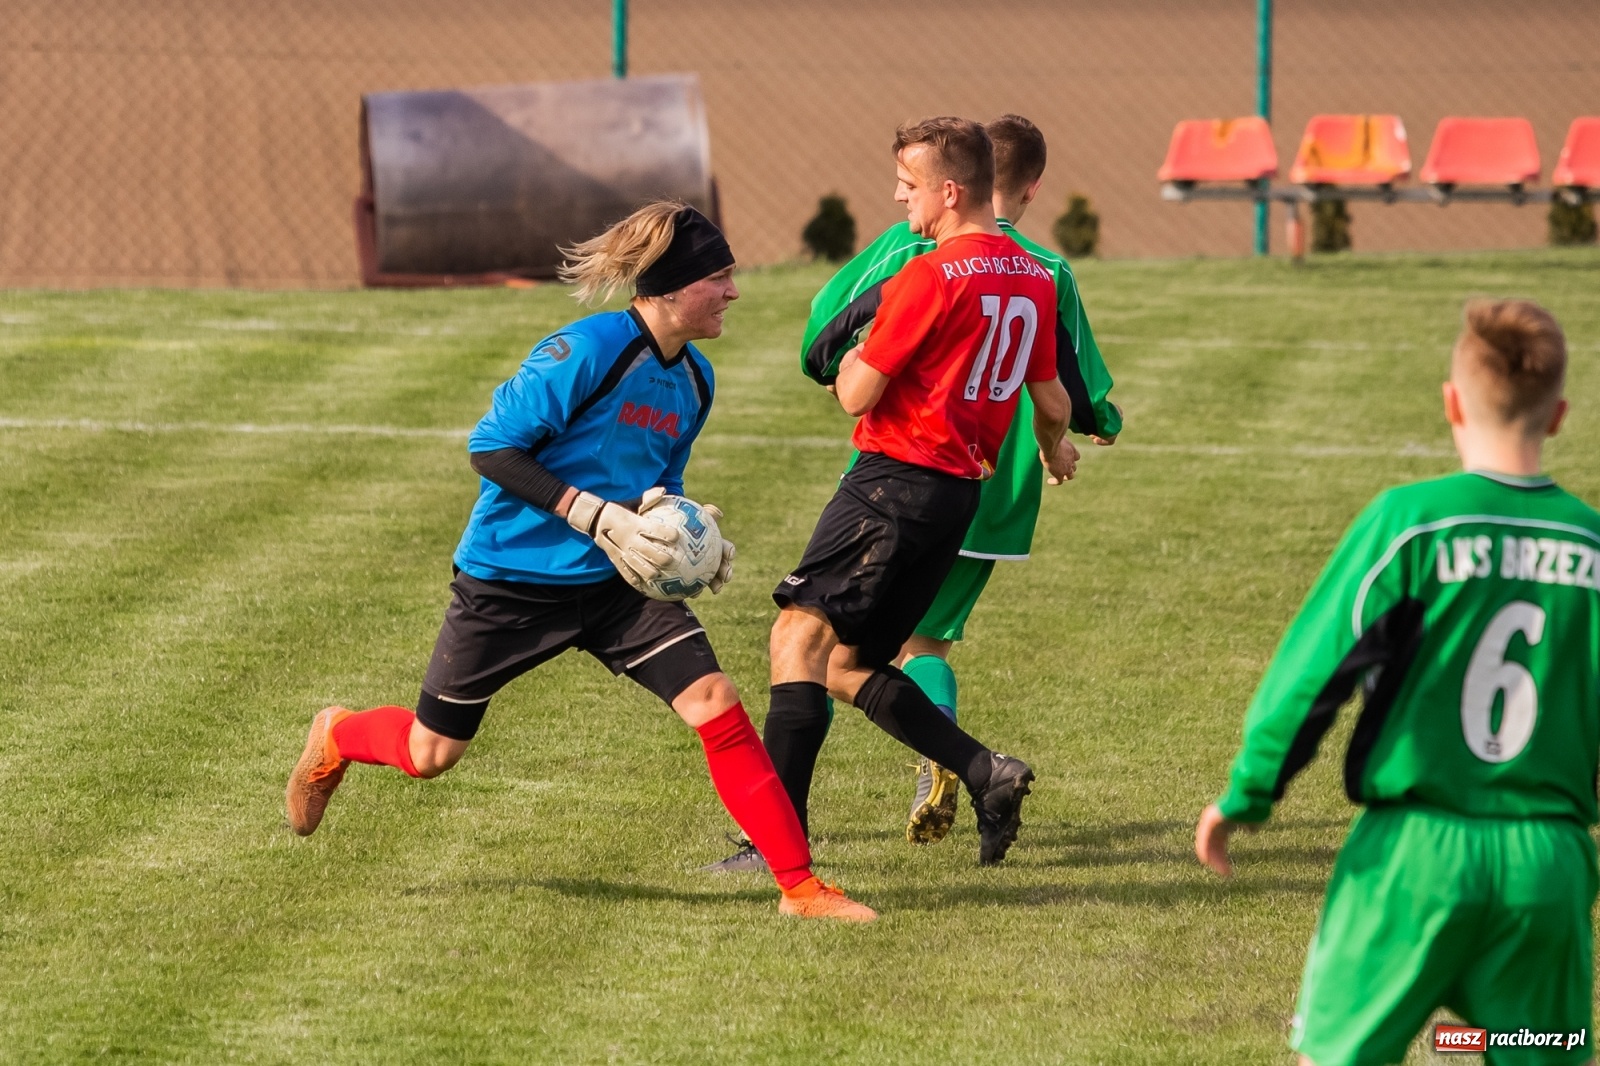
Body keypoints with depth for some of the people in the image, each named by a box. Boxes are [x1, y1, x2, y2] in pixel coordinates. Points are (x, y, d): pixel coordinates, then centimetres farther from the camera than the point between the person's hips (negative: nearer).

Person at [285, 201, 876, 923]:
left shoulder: (693, 380, 3)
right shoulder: (589, 350, -21)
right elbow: (491, 448, -21)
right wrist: (598, 518, -27)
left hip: (614, 583, 5)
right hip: (510, 579, -5)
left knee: (716, 705, -14)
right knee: (430, 754, 9)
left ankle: (799, 885, -11)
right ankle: (337, 739, 44)